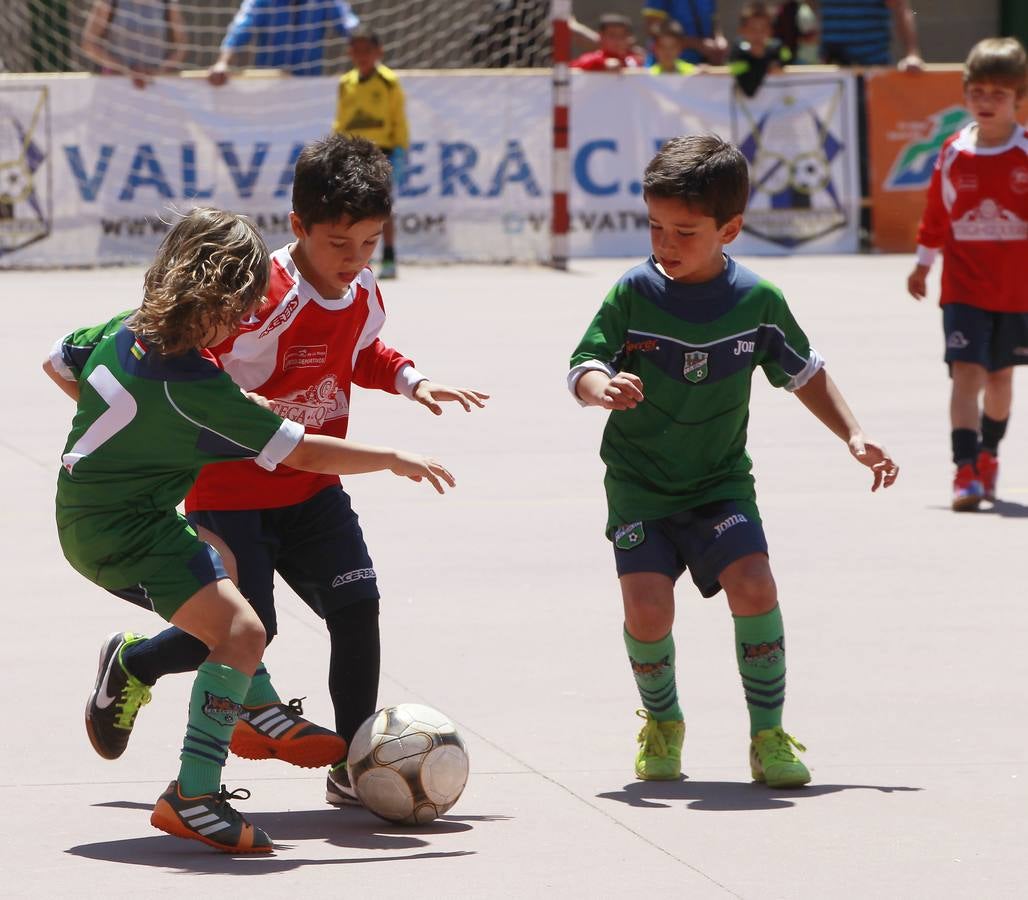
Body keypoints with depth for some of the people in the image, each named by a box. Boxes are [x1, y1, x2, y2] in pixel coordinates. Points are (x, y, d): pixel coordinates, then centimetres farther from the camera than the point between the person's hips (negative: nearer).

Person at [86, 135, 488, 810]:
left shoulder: (366, 297, -1)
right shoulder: (261, 299, -26)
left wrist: (412, 382, 7)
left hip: (312, 488, 6)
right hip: (231, 492, -6)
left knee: (357, 602, -9)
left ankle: (353, 761, 2)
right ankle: (132, 663, 22)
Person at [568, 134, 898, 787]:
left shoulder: (757, 302, -3)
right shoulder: (634, 293, -6)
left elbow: (805, 374, 11)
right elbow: (583, 367, -7)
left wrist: (855, 437, 4)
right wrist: (603, 388, -31)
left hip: (720, 485, 0)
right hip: (639, 487, 0)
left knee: (754, 587, -21)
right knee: (647, 608, -16)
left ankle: (768, 735, -4)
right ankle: (662, 722, 13)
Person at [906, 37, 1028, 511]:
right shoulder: (953, 153, -2)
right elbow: (936, 213, 9)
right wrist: (923, 263, 15)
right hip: (964, 287, 0)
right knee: (966, 371, -13)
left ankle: (988, 454, 38)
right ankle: (966, 471, -17)